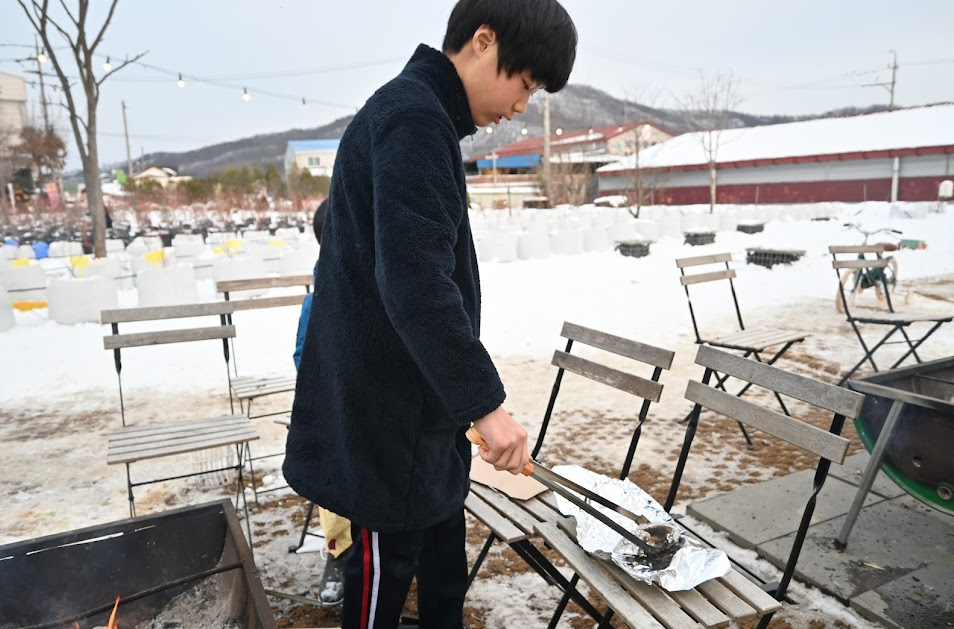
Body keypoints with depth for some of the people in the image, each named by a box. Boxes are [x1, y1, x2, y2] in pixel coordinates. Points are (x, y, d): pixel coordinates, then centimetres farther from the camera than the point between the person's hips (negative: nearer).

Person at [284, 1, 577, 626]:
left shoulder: (420, 116, 15)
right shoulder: (414, 117, -18)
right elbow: (417, 282, -28)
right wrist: (487, 402, -23)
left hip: (417, 398, 10)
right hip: (387, 403, -10)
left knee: (442, 557, 22)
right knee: (386, 566, 9)